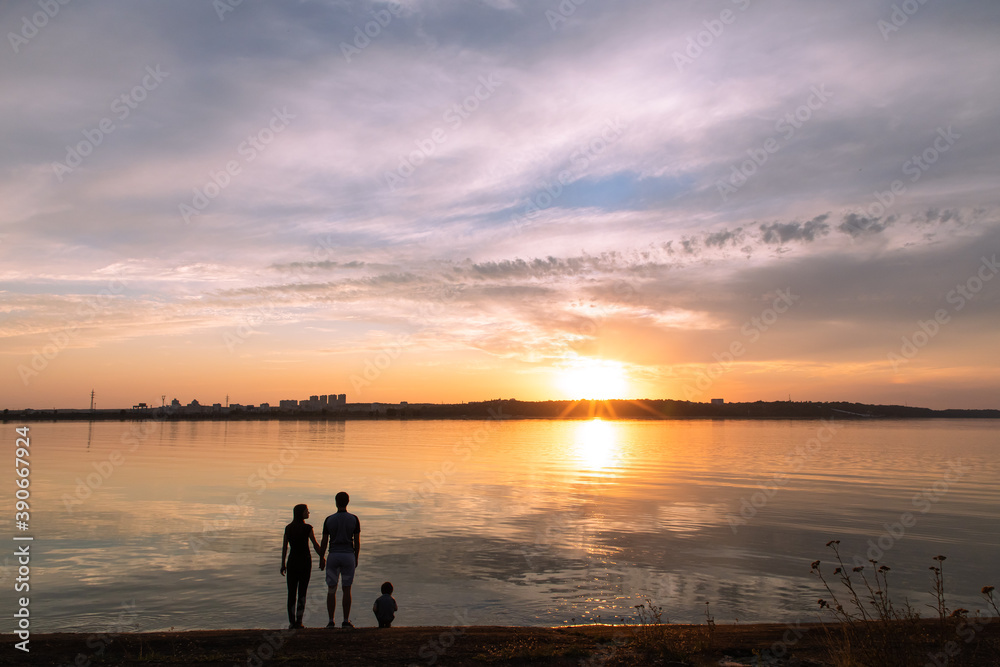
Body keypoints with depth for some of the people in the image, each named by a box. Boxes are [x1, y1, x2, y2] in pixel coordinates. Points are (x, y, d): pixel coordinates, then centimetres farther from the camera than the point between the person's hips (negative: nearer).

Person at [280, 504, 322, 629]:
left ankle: (291, 621, 5)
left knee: (291, 592, 7)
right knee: (302, 592, 5)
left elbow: (284, 547, 5)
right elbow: (316, 545, -7)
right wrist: (322, 558, 5)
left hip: (292, 561, 3)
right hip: (305, 560, -3)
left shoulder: (288, 528, 3)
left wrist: (283, 564, 11)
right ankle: (299, 620, 2)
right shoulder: (307, 528, -9)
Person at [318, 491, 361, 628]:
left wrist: (321, 558, 12)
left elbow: (324, 542, 0)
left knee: (331, 590, 9)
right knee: (347, 590, 7)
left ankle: (331, 621, 8)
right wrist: (356, 559, 9)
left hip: (333, 556, 0)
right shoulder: (354, 519, -4)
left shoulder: (329, 520, -3)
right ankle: (346, 621, 7)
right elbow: (357, 542, -2)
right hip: (348, 556, 0)